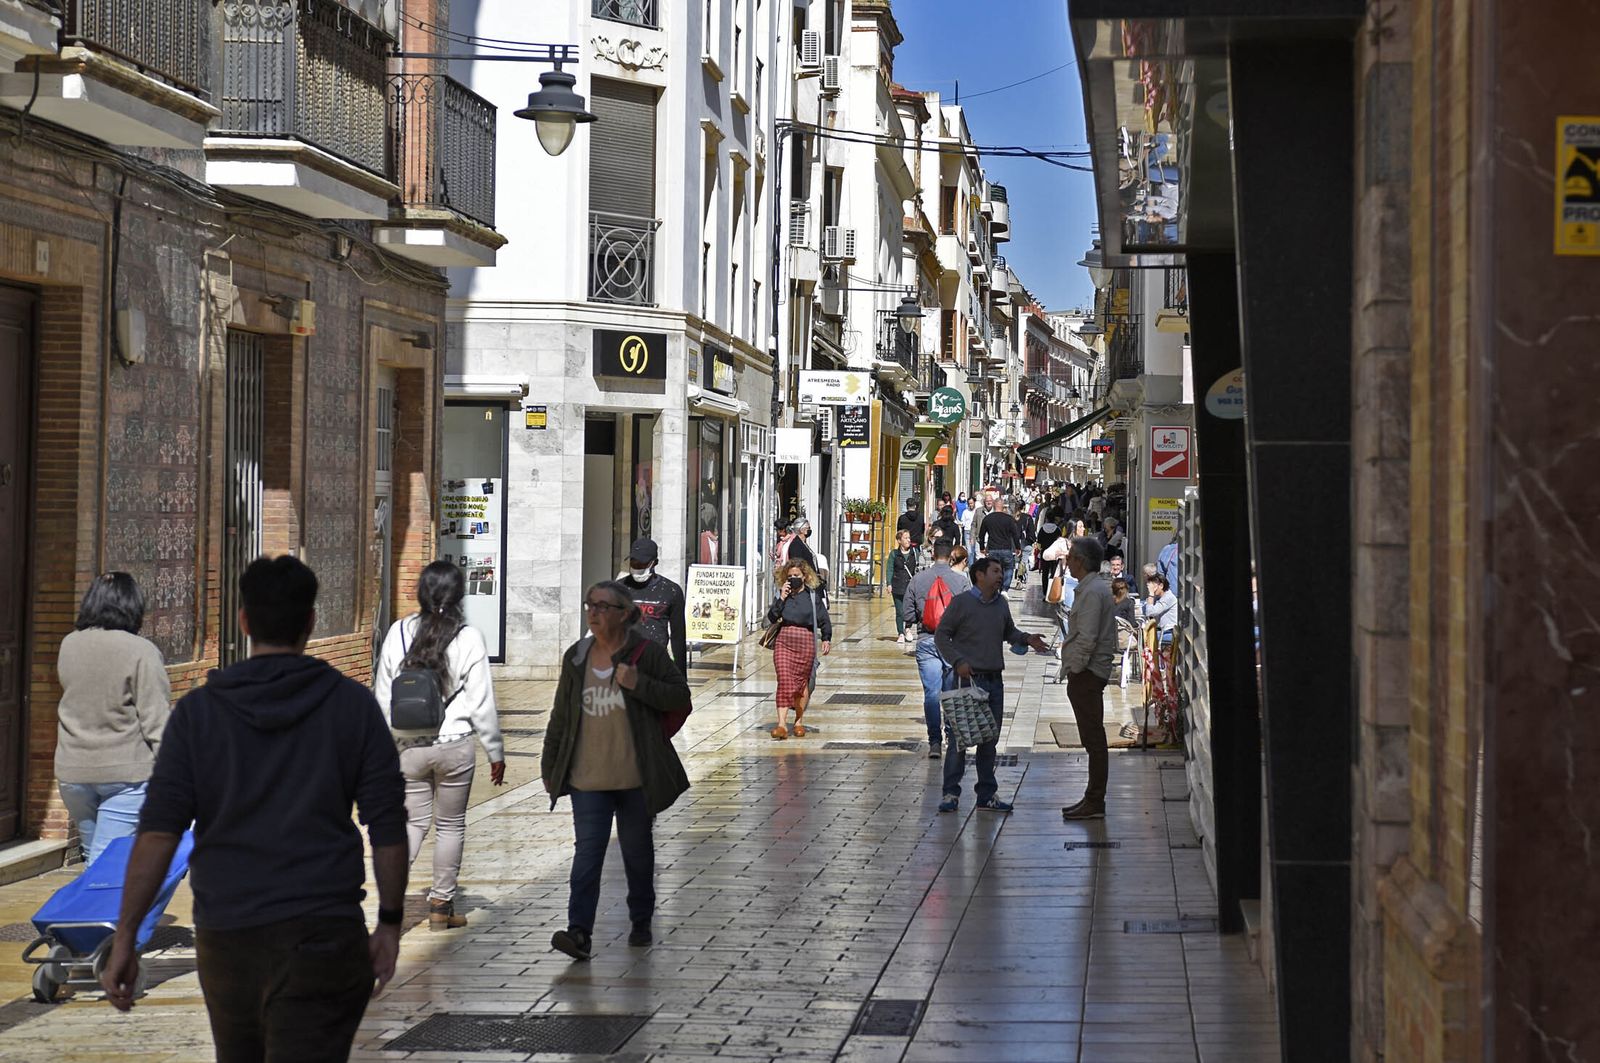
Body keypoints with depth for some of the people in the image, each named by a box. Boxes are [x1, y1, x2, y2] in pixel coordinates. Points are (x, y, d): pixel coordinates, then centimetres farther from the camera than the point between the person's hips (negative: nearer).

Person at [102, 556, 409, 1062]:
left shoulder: (197, 710, 1)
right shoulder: (353, 705, -1)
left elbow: (158, 833, -6)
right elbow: (388, 829, -3)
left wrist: (123, 940, -4)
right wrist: (390, 923, 8)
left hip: (225, 942, 2)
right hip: (321, 940, -2)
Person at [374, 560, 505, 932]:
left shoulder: (399, 633, -3)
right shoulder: (468, 638, -11)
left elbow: (382, 695, 3)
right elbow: (482, 703, -8)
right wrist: (496, 751, 2)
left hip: (409, 746, 2)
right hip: (455, 746, -2)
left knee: (414, 821, 12)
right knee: (451, 825, 11)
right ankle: (441, 904, 16)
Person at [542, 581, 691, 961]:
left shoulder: (648, 652, -4)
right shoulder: (576, 656, 7)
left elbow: (680, 697, -4)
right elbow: (561, 716, 13)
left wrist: (639, 684, -19)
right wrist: (549, 766, 13)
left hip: (636, 776, -2)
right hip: (588, 776, 2)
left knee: (637, 850, 12)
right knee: (587, 851, -9)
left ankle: (641, 923, 30)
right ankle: (580, 933, -16)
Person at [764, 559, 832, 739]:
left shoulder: (813, 595, 3)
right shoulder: (782, 594, 9)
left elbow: (824, 620, 4)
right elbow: (771, 618, 1)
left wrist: (826, 639, -7)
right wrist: (781, 599, -7)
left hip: (806, 642, -1)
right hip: (784, 640, 1)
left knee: (802, 682, 7)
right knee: (784, 680, -10)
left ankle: (798, 721, 24)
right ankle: (782, 724, -15)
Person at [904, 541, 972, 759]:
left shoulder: (918, 579, 0)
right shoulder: (962, 581, -5)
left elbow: (909, 616, 2)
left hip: (926, 641, 1)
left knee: (931, 693, 1)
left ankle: (935, 741, -3)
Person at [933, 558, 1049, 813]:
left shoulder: (1001, 603, 12)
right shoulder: (961, 603, -7)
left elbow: (1008, 631, 25)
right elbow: (941, 636, -4)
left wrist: (1026, 639, 5)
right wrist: (958, 661, -15)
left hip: (993, 680, 6)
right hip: (967, 678, -6)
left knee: (989, 739, 10)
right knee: (960, 737, -6)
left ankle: (987, 795, 17)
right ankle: (951, 793, 2)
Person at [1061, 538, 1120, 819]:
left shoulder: (1092, 592, -16)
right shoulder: (1094, 588, 18)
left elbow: (1086, 639, -22)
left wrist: (1074, 669, -16)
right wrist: (1074, 670, 19)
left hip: (1086, 676, -11)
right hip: (1089, 674, 11)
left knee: (1093, 738, -8)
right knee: (1093, 739, 13)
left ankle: (1095, 802, -8)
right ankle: (1093, 799, 18)